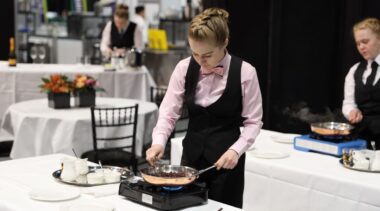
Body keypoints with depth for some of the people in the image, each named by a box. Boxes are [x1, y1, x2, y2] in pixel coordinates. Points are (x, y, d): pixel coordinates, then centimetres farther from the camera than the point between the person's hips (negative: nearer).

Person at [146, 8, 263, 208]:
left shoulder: (244, 72, -12)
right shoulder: (184, 68, -5)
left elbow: (253, 121, -6)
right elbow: (168, 112, -3)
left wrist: (236, 150, -20)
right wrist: (159, 141, -19)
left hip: (226, 159, -2)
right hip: (192, 155, 3)